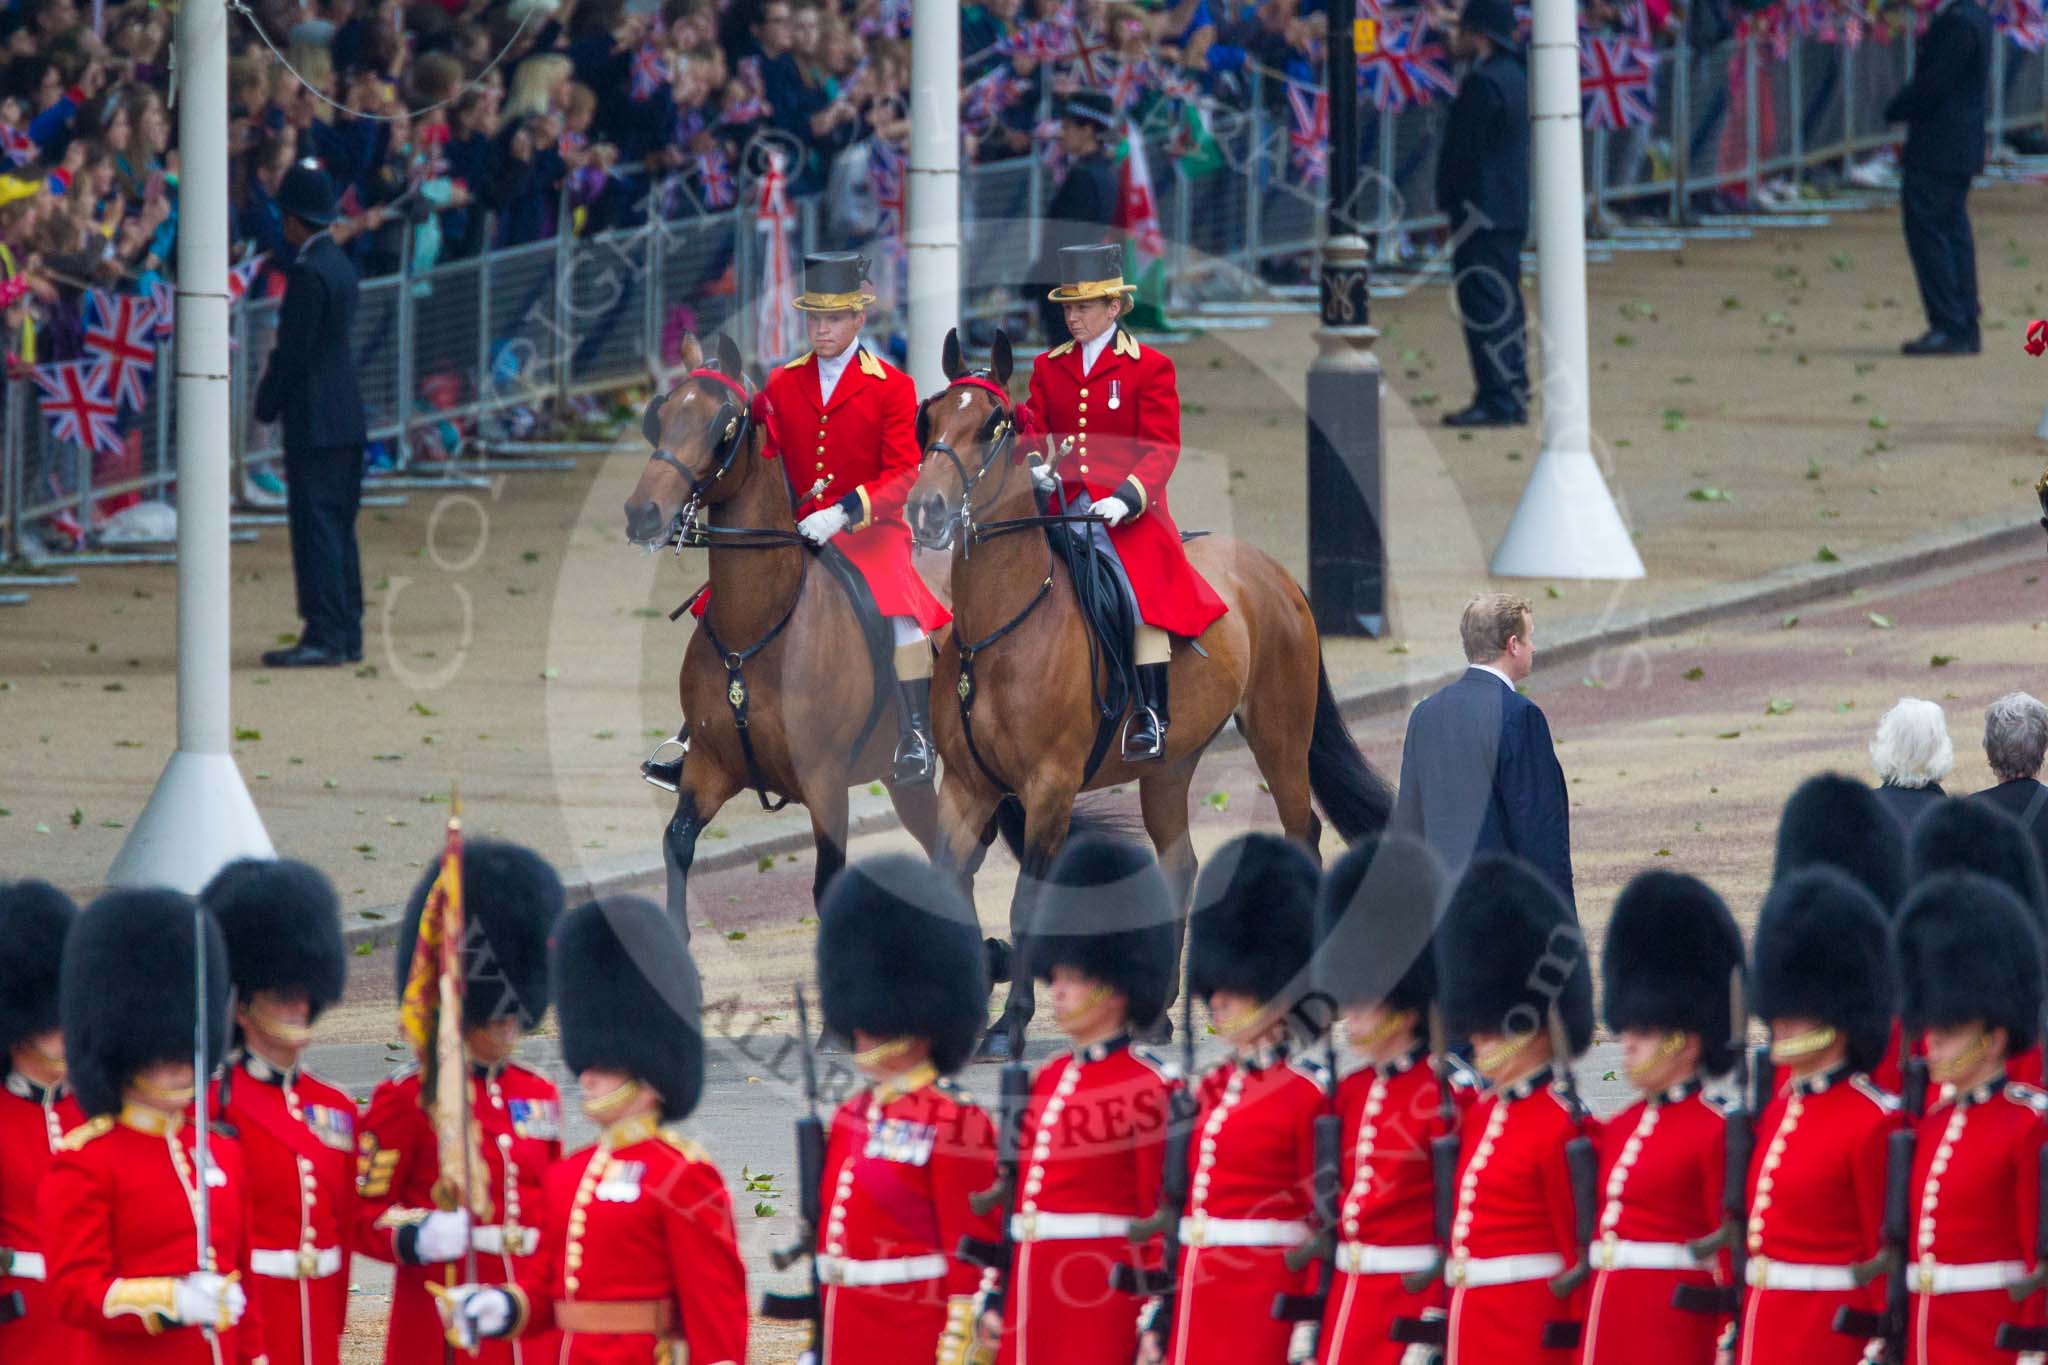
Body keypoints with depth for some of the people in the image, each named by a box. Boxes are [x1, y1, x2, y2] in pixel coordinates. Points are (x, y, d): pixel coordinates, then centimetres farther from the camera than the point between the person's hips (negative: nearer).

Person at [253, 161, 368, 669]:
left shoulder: (308, 273, -16)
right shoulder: (340, 265, 13)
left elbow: (293, 350, -17)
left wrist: (266, 403, -5)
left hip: (314, 421, -10)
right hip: (346, 417, 10)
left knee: (316, 527, -8)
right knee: (337, 528, 13)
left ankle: (324, 637, -10)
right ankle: (346, 634, 15)